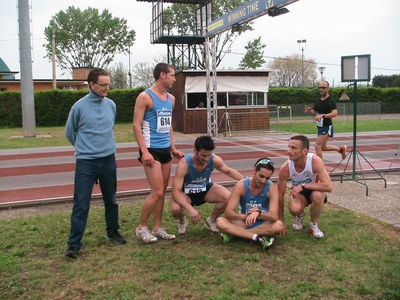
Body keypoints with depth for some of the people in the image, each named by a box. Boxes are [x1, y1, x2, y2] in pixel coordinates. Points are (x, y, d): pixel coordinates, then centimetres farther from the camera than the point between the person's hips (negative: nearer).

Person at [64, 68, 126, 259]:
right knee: (81, 204, -4)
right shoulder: (79, 106, -8)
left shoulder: (111, 105, 2)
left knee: (111, 200, 15)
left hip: (109, 159, 4)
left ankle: (113, 232, 33)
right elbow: (69, 132, 5)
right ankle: (74, 244, 5)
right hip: (85, 161, -4)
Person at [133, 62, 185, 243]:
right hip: (152, 150, -8)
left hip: (166, 150, 8)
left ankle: (157, 228, 20)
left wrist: (173, 148, 18)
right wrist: (144, 151, -19)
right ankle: (141, 228, 8)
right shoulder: (145, 97, -9)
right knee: (157, 192, -9)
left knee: (162, 192, 10)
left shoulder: (171, 99, 13)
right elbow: (136, 125, -12)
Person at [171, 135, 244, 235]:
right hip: (186, 192, -3)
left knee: (228, 197, -25)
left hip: (206, 188, 3)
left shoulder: (214, 160, -24)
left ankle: (211, 220, 6)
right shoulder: (184, 164, -34)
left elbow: (228, 171, 0)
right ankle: (182, 222, 6)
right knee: (175, 209, -35)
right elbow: (175, 192, -37)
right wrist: (190, 209, -50)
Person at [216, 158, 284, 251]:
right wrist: (245, 216, -41)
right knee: (220, 221, -27)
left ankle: (234, 233, -25)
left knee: (279, 226, -34)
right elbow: (228, 212, -21)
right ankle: (259, 237, -31)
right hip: (244, 222, 1)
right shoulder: (241, 186, -17)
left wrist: (258, 214, -48)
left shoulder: (272, 188, -17)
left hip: (263, 224, 0)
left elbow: (274, 217, -27)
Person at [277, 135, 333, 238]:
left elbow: (328, 186, -38)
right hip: (298, 191, 1)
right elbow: (280, 195, -16)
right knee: (294, 209, -32)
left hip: (314, 190, 0)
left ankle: (313, 225, -6)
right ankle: (300, 216, 10)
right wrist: (281, 221, -11)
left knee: (317, 195, -37)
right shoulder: (285, 168, -27)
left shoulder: (315, 161, -32)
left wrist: (303, 185, -40)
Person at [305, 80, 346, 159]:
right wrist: (309, 111, -4)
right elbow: (314, 112, 19)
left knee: (317, 146, -13)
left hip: (327, 127, -8)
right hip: (320, 126, 8)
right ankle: (341, 149, 41)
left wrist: (322, 115, -36)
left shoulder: (331, 101, -14)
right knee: (323, 147, 19)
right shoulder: (318, 101, 8)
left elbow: (335, 113, -25)